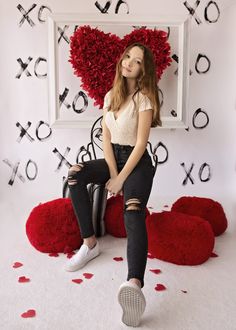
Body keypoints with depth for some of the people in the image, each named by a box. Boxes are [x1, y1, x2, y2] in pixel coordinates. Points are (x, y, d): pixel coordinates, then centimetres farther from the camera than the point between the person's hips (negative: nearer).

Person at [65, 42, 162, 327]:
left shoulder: (144, 98, -8)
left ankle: (134, 284, -52)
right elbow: (106, 138, 4)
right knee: (75, 175, -23)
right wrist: (112, 173, -9)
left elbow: (140, 144, -14)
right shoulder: (110, 96, 10)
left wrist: (120, 179, -17)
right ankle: (90, 243, -14)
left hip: (137, 162, -5)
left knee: (133, 213, -31)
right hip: (113, 157, 6)